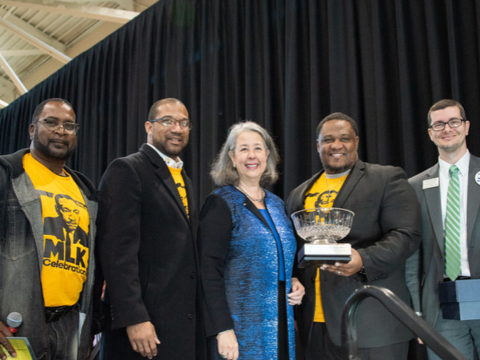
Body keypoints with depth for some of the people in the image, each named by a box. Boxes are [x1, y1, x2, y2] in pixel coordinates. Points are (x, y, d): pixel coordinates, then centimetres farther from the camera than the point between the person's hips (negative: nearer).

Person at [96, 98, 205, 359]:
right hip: (145, 321, -7)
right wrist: (134, 318, -22)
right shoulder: (127, 170, -7)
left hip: (186, 323, 7)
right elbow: (118, 250, -16)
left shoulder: (183, 178, 17)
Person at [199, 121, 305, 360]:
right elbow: (210, 271, -13)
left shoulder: (277, 205, 12)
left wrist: (294, 283, 2)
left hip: (281, 324, 6)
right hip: (242, 328, -6)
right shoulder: (220, 203, -7)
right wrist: (223, 329, -19)